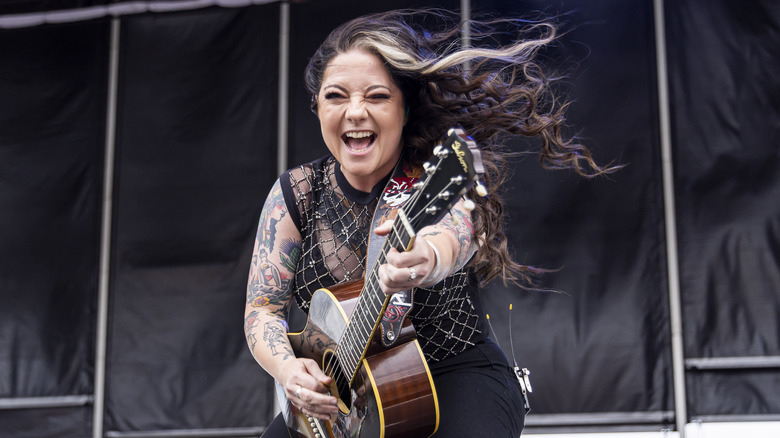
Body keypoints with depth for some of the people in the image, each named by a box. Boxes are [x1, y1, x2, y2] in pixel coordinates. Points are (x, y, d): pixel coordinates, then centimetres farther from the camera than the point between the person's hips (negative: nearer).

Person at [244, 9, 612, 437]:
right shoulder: (294, 194, -1)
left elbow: (455, 233, -37)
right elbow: (262, 309, 1)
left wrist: (429, 259, -62)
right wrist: (286, 366, -22)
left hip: (455, 374, -3)